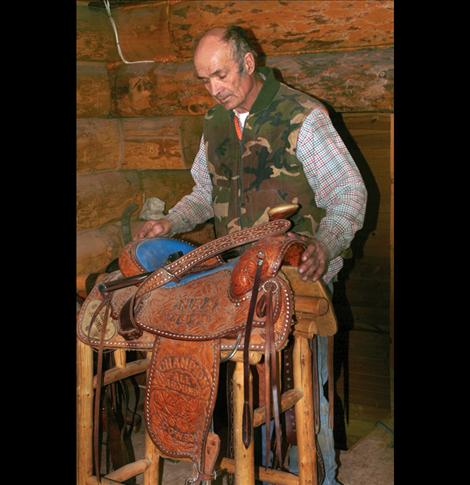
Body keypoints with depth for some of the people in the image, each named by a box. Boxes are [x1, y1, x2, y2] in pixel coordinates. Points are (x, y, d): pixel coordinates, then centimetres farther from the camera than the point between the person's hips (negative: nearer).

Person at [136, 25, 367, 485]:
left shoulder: (303, 117, -13)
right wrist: (171, 223, 4)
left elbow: (350, 194, -12)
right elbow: (206, 193, 21)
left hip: (300, 276, -6)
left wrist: (325, 245, -29)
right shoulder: (215, 123, 8)